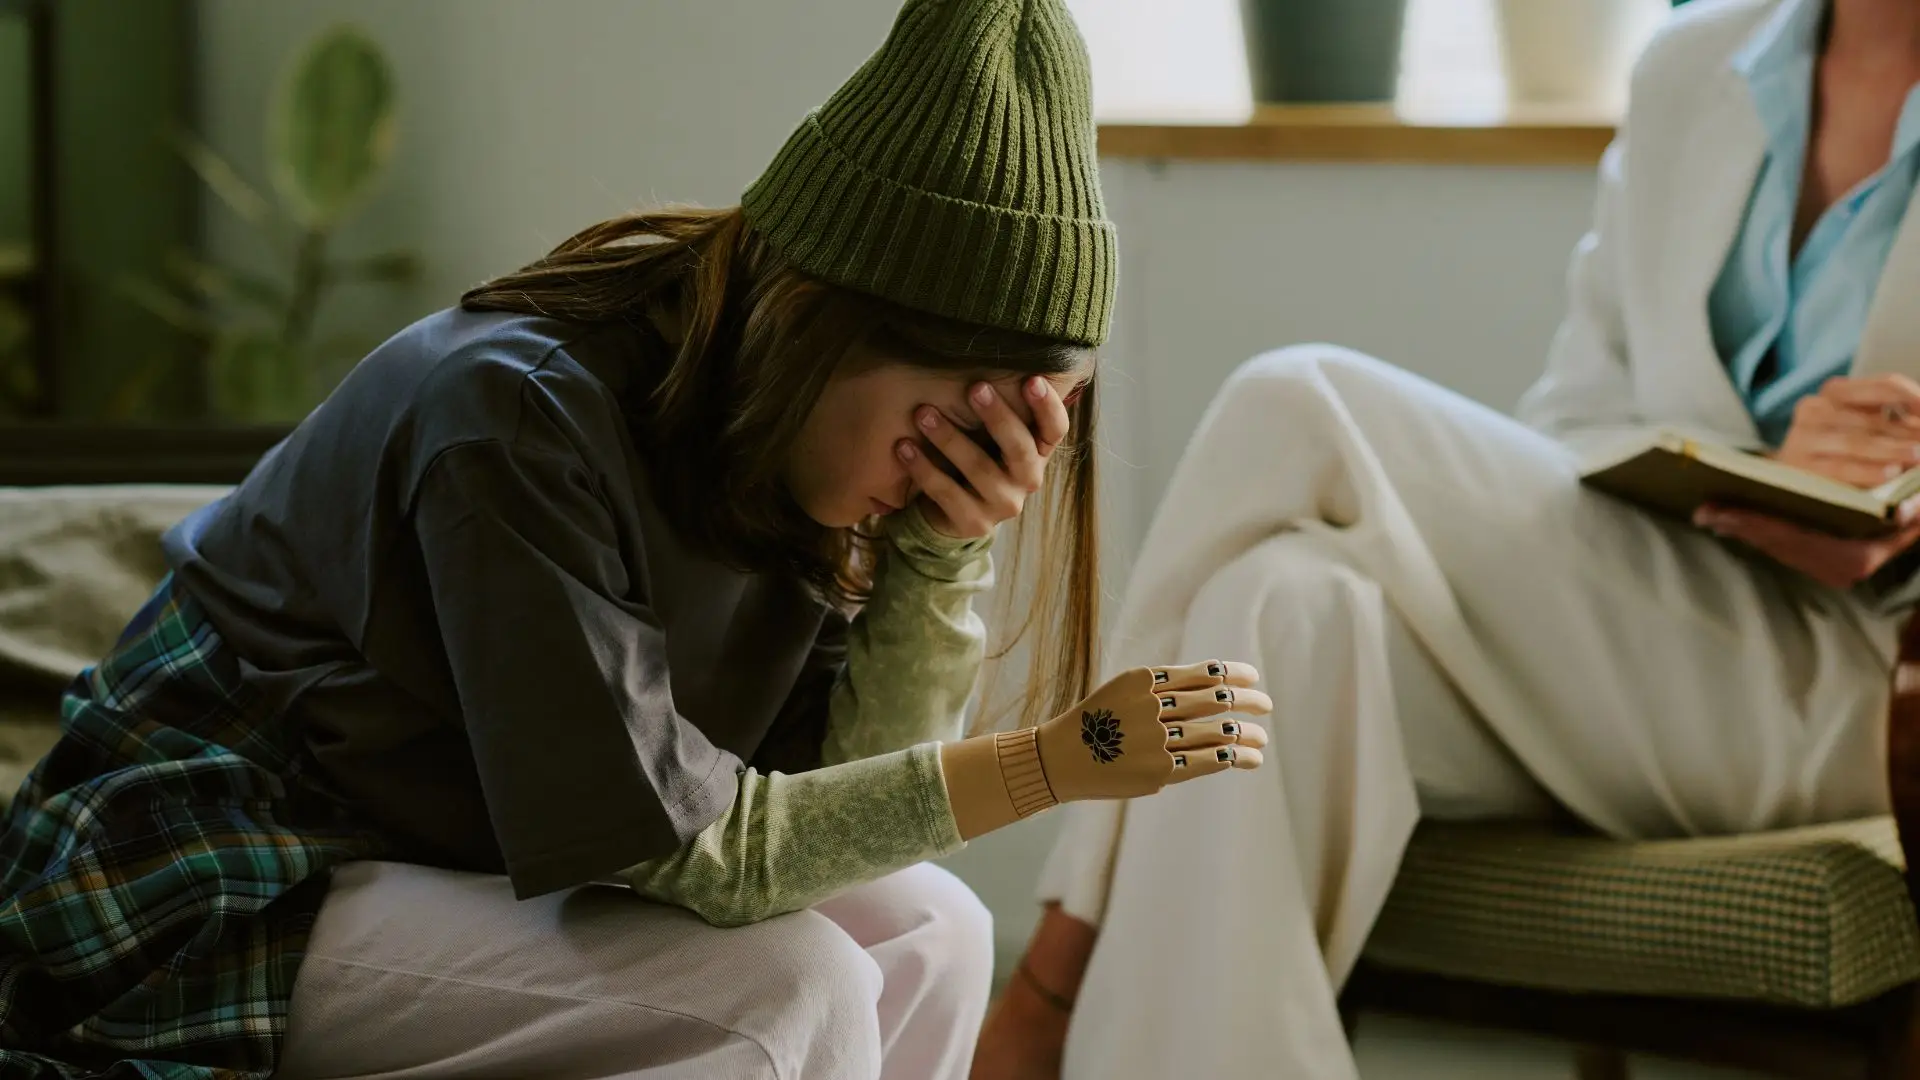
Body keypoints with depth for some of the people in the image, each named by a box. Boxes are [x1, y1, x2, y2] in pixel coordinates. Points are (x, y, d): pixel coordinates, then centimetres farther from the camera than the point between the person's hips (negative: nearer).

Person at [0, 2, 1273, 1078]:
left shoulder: (765, 438, -3)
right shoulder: (522, 417, -27)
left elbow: (848, 780, -5)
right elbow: (670, 845, -27)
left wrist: (946, 548, -20)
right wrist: (1046, 765, -29)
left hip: (447, 871, 8)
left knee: (922, 932, -5)